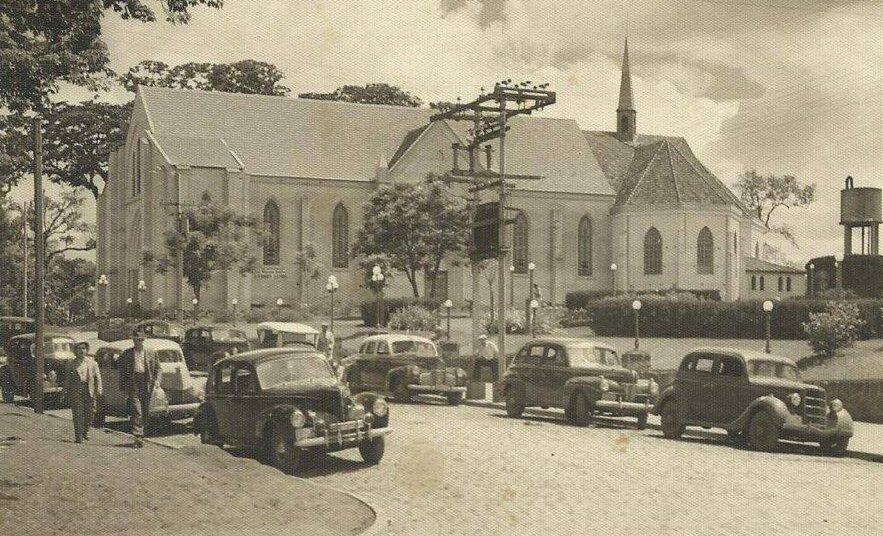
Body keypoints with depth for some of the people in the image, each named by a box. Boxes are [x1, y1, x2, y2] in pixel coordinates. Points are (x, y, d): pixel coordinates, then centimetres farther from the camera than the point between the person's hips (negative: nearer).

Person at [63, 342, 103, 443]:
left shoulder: (91, 362, 9)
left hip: (89, 391, 1)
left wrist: (99, 390, -1)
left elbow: (97, 377, 8)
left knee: (89, 414, 5)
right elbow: (67, 379, 12)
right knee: (78, 414, -6)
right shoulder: (71, 364, 8)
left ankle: (85, 432, 27)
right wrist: (66, 392, 7)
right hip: (76, 391, -1)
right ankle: (78, 437, -3)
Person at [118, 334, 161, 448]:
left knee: (145, 412, 7)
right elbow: (122, 371, 7)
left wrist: (156, 380, -4)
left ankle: (140, 433, 23)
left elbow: (158, 369, 13)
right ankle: (138, 437, -15)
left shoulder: (151, 354, 11)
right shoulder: (126, 354, 7)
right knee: (136, 412, -11)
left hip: (147, 384, 2)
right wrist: (123, 388, 2)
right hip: (133, 384, -2)